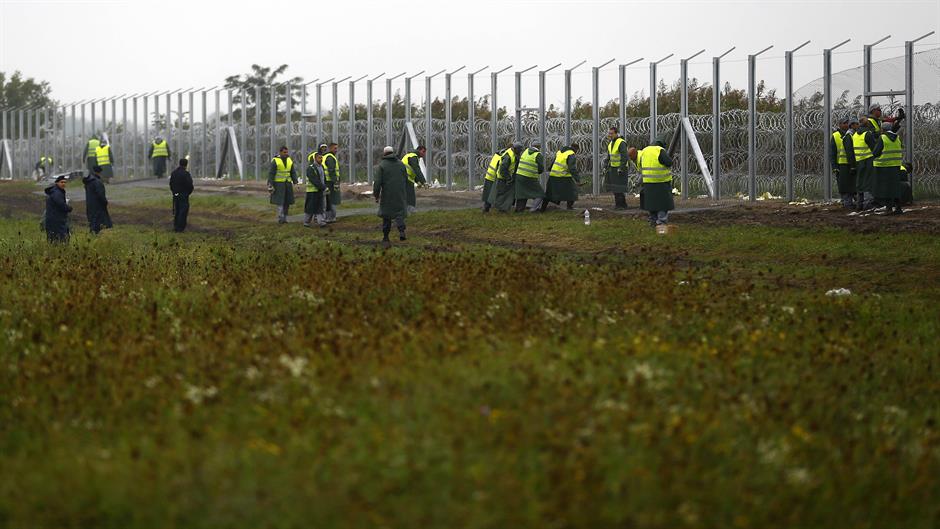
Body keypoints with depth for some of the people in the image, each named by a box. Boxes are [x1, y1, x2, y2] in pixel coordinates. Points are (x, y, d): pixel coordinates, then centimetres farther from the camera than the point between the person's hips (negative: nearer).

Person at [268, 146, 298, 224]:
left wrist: (296, 182, 1)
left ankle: (284, 218, 12)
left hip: (288, 184, 5)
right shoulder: (275, 161, -9)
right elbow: (271, 174, -9)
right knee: (280, 202, -11)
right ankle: (280, 219, -8)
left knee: (287, 202, 4)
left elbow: (293, 173, 11)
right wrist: (270, 185, -15)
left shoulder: (289, 161, 8)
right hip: (278, 184, -5)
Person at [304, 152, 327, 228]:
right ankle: (306, 222, 10)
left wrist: (325, 187, 1)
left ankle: (321, 222, -3)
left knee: (319, 207, 1)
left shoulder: (321, 167, 13)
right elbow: (315, 180, -20)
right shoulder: (310, 168, -13)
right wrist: (323, 188, -21)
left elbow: (324, 179, 17)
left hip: (320, 191, 7)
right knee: (310, 207, 0)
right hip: (312, 191, -7)